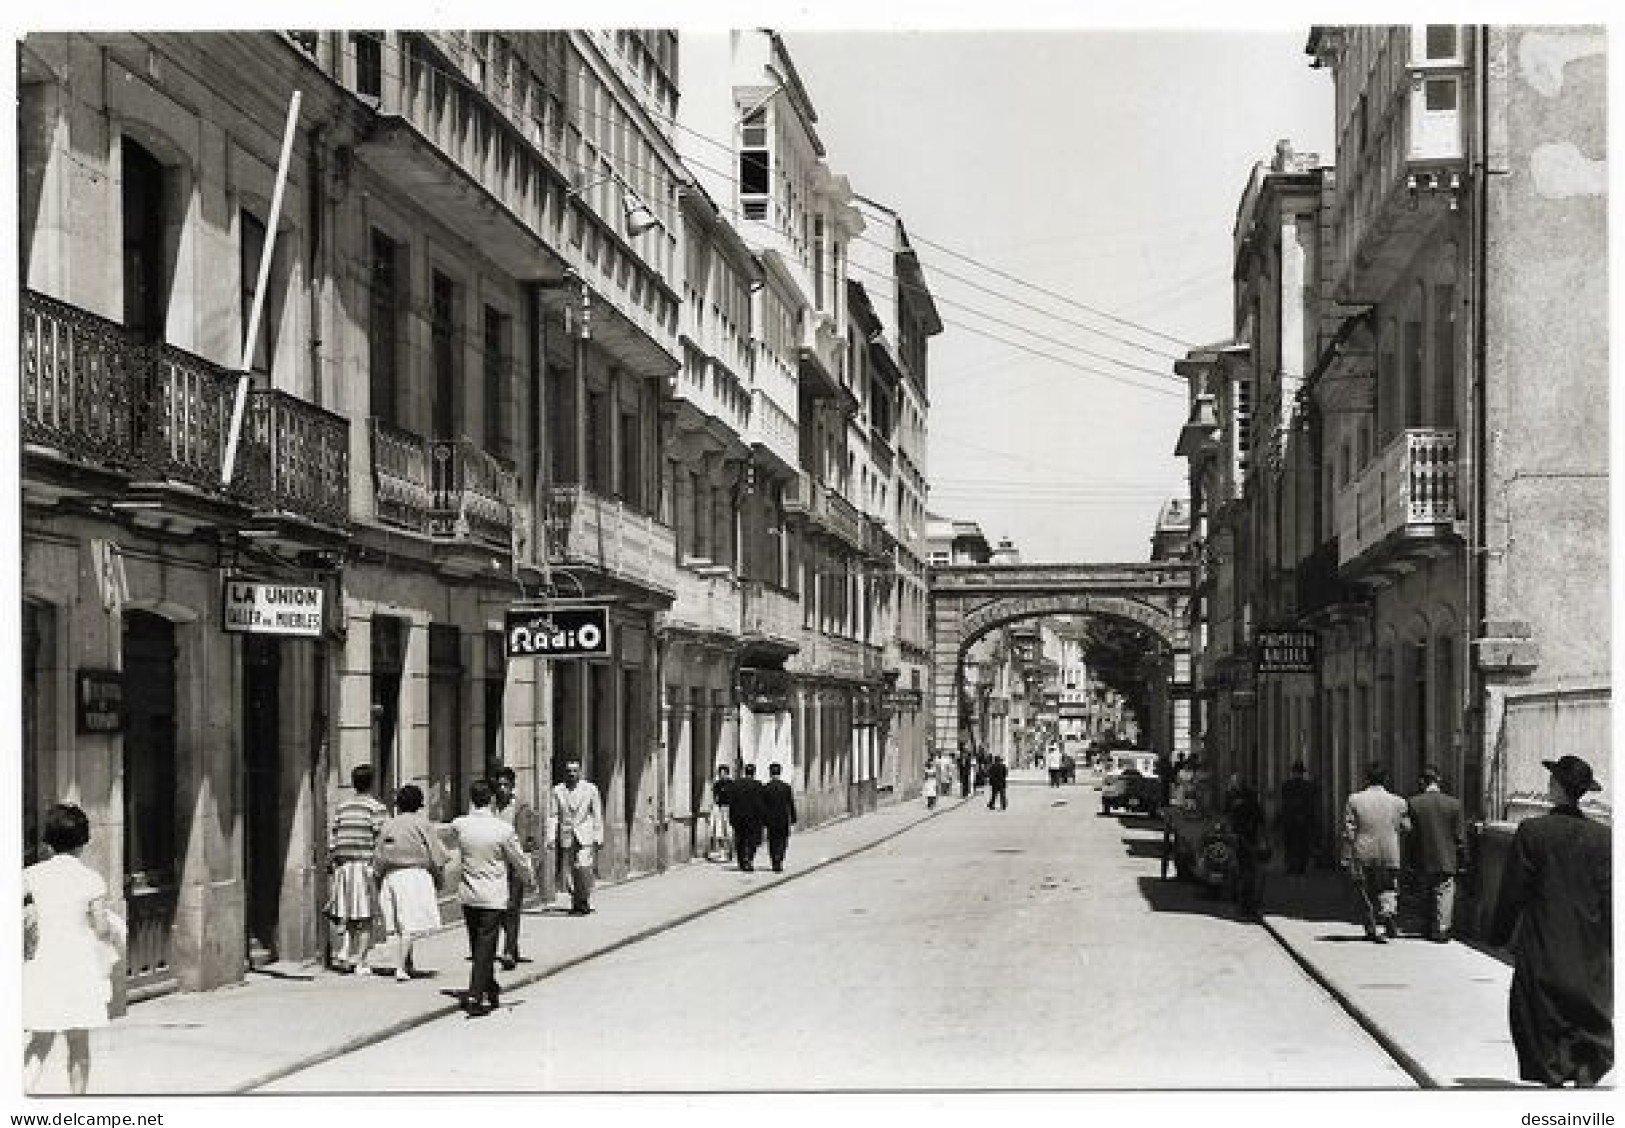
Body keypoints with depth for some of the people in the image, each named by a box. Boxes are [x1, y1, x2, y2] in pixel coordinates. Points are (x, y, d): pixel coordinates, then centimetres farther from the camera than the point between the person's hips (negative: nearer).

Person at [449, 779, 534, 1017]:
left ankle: (491, 988, 32)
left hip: (468, 895, 5)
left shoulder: (460, 825, -5)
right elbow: (519, 862, -2)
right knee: (485, 947, -1)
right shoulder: (503, 829, -15)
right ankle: (475, 997, -7)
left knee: (479, 946, 17)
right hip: (493, 897, -5)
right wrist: (529, 880, 16)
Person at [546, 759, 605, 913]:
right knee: (566, 873, 2)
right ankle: (575, 900, 19)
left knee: (583, 869, -15)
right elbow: (552, 815, 5)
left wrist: (598, 837, 2)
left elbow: (597, 815, 6)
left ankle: (583, 903, -3)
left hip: (585, 836, -2)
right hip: (566, 837, 2)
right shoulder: (557, 790, 5)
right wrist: (551, 837, -3)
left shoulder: (590, 789, 4)